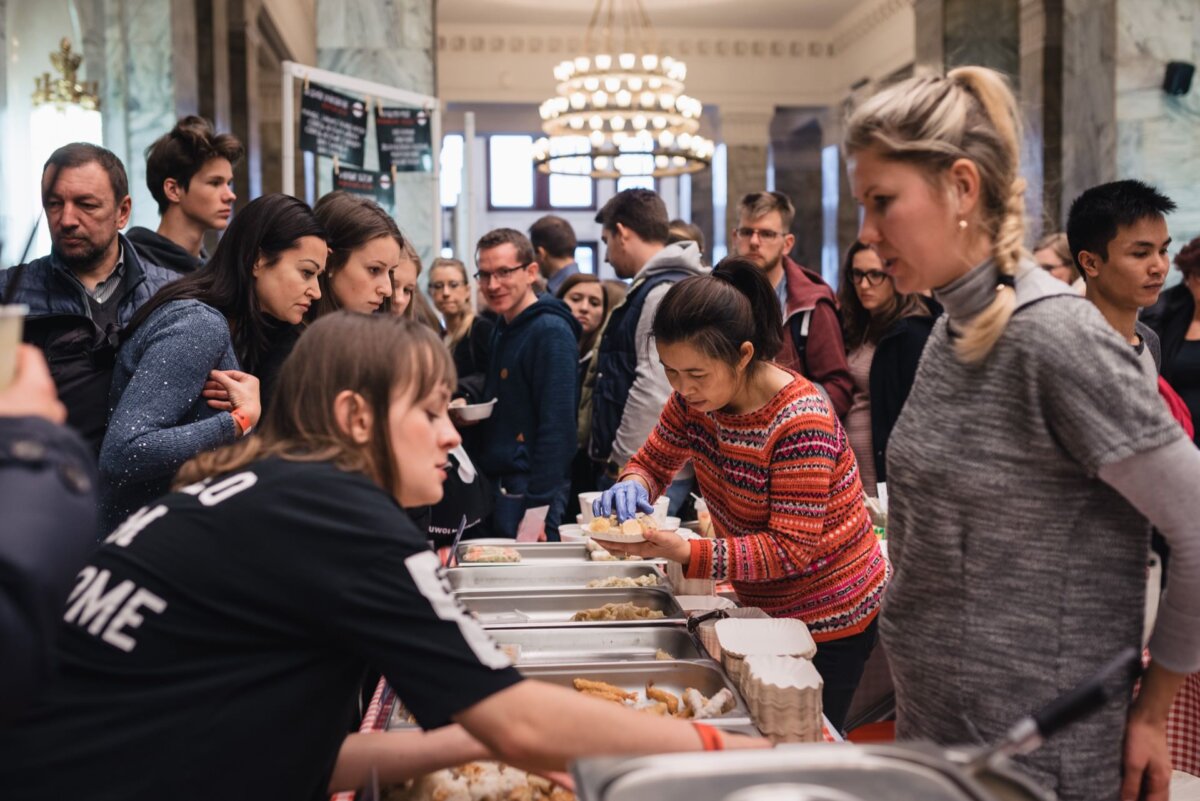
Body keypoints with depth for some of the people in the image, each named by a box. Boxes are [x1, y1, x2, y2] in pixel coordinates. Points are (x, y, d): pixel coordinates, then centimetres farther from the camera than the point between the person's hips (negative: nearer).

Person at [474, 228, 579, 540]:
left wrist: (539, 510, -22)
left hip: (527, 493, -9)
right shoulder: (502, 329, 14)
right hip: (496, 487, 9)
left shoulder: (552, 332, -14)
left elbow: (557, 430, -19)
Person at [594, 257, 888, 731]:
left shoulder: (800, 424, -29)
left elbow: (791, 549, -28)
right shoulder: (694, 398, -7)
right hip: (763, 607, 7)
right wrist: (632, 486, -19)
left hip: (827, 621, -7)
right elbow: (652, 460, 7)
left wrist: (686, 553, -39)